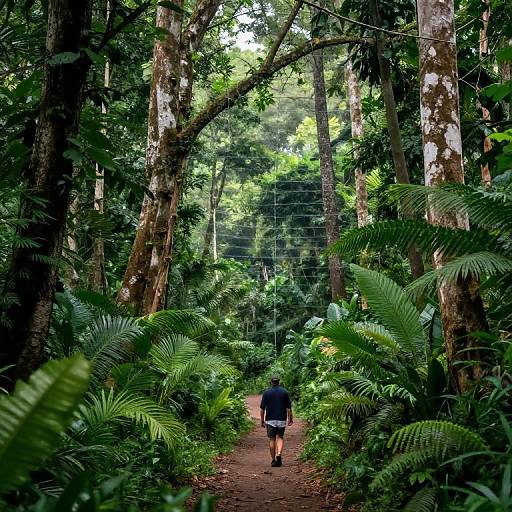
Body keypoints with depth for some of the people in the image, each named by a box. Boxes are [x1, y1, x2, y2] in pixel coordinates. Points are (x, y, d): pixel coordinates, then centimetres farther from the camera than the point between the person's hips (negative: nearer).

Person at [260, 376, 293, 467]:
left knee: (272, 439, 8)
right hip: (282, 419, 0)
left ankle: (274, 460, 9)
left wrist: (262, 420, 7)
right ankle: (279, 454, -11)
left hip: (270, 420, 0)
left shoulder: (266, 393, 0)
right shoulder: (284, 392, 1)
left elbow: (262, 409, -1)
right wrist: (290, 419, 8)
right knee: (280, 437, 12)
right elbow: (288, 407, 0)